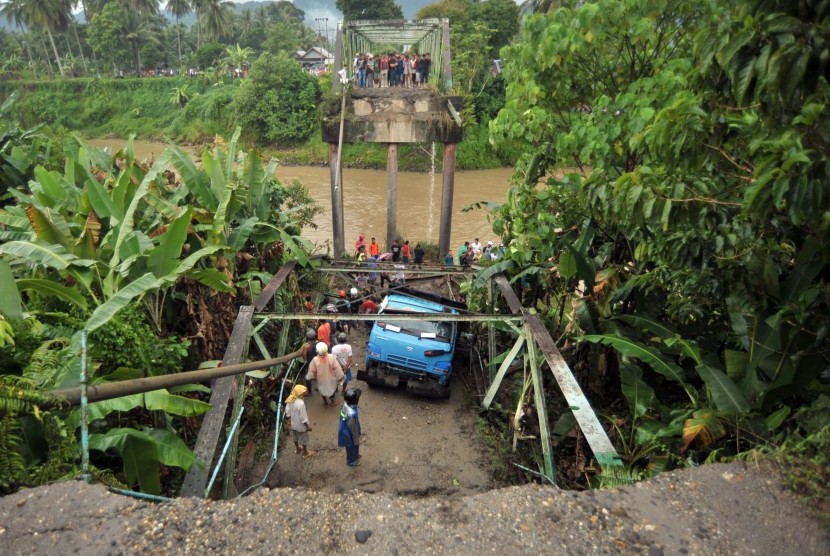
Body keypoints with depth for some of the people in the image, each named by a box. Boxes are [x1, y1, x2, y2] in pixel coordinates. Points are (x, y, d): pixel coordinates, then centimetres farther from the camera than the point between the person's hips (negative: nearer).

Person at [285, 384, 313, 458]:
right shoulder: (300, 403, -36)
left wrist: (289, 419, 15)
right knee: (304, 439, 18)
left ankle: (298, 449, 52)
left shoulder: (290, 399, -14)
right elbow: (303, 417, -27)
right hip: (300, 425, -7)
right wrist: (308, 426, -13)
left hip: (293, 423, 7)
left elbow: (287, 411, -1)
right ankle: (305, 453, 37)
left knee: (295, 437, 29)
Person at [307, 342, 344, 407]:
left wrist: (309, 377, 8)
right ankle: (332, 401, 50)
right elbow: (337, 368, -19)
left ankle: (326, 403, 50)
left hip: (321, 380, 0)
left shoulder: (315, 360, -28)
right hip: (331, 379, 0)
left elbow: (312, 370, -13)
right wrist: (340, 377, -5)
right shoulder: (331, 357, -29)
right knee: (332, 389, 30)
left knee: (323, 390, 29)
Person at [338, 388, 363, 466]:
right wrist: (357, 441, -11)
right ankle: (351, 461, 51)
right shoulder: (351, 414, -43)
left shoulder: (345, 404, -19)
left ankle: (355, 456, 60)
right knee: (352, 447, 24)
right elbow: (353, 429, -27)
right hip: (349, 435, -7)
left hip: (345, 430, 7)